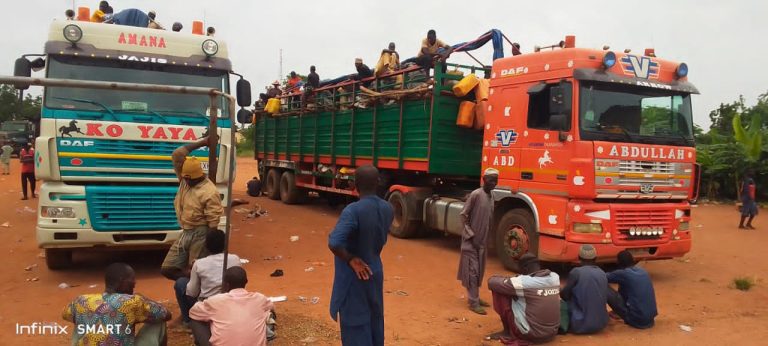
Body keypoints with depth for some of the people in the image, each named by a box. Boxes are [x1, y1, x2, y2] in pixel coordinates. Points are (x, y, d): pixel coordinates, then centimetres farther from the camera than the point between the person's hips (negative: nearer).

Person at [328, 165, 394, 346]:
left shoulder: (353, 210, -25)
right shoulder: (387, 209, -4)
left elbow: (334, 243, -34)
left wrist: (351, 260, -20)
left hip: (354, 276, -6)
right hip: (375, 270, 7)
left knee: (355, 324, 5)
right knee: (375, 319, 21)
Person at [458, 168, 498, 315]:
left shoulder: (491, 198, 9)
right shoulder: (476, 195, -15)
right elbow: (464, 215, -14)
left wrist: (485, 238, 15)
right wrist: (471, 235, -15)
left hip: (482, 241, 8)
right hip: (471, 240, -8)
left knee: (479, 271, 14)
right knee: (472, 271, -4)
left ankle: (475, 297, 25)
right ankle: (473, 302, 0)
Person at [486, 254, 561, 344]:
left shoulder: (523, 281, -19)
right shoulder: (555, 277, -2)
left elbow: (492, 282, -8)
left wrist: (505, 279, 13)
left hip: (531, 334, -6)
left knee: (498, 290, -1)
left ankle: (507, 333, 12)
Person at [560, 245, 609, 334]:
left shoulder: (576, 272, -12)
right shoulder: (602, 273, 4)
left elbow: (565, 295, -2)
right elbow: (606, 298, 12)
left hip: (581, 325, -6)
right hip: (601, 323, 6)